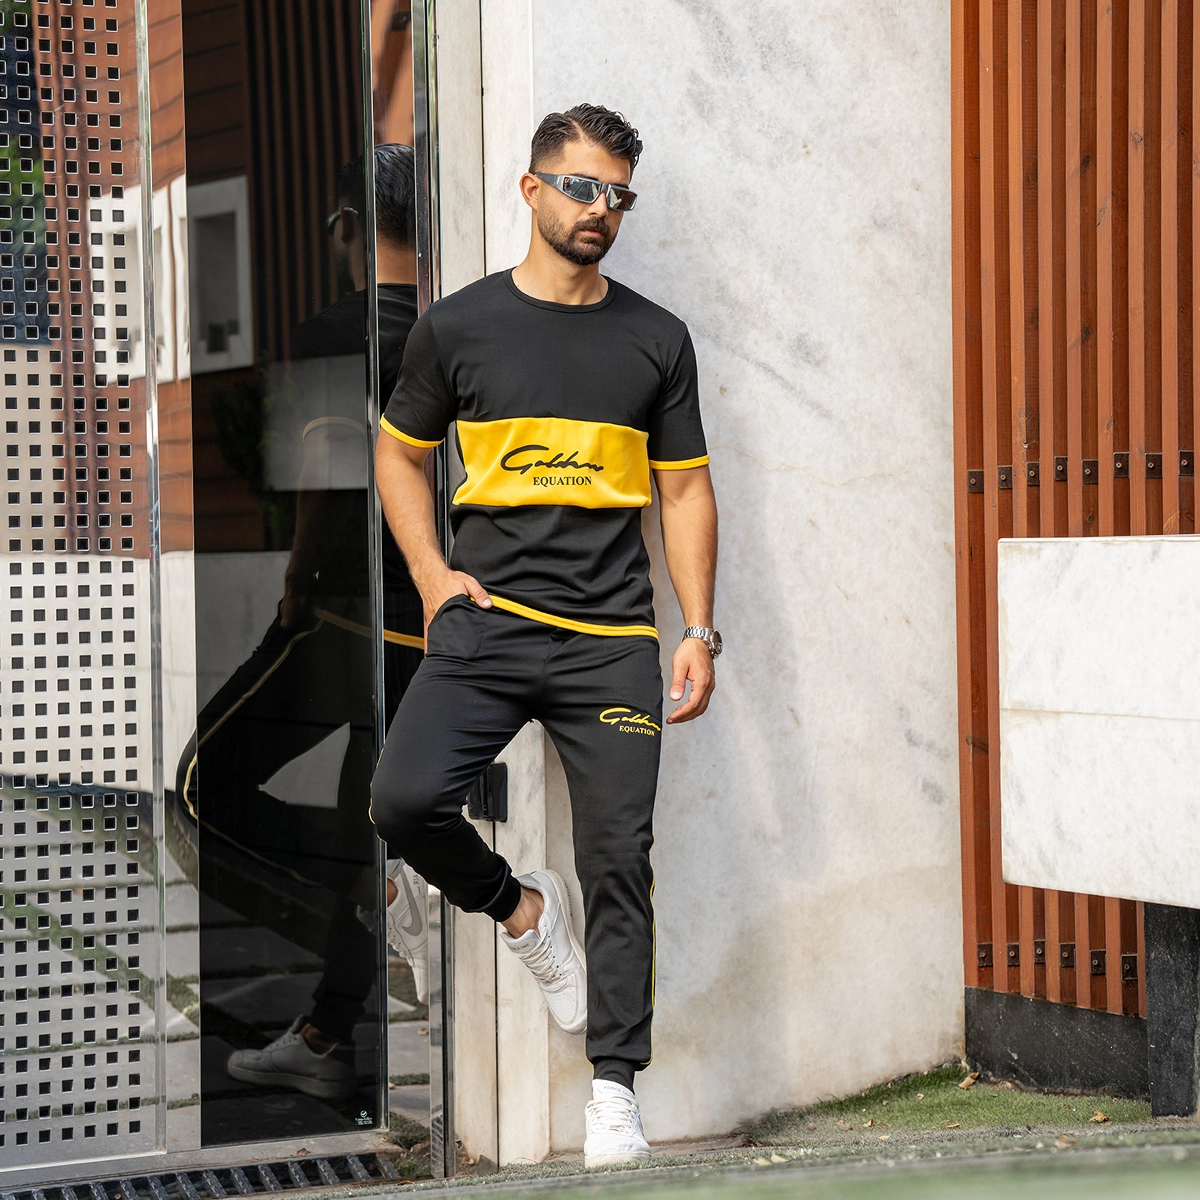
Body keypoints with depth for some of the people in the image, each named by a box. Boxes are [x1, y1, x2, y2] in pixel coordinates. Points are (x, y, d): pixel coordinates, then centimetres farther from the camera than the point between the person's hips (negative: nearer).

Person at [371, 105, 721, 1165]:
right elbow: (400, 452, 18)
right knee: (405, 800, -19)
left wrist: (699, 631, 4)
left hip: (611, 640, 0)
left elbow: (685, 488, 12)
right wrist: (431, 575, 4)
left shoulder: (656, 340, 9)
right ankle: (520, 910, 12)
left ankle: (616, 1088, 9)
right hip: (486, 622, 0)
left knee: (619, 859, -3)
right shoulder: (461, 324, 7)